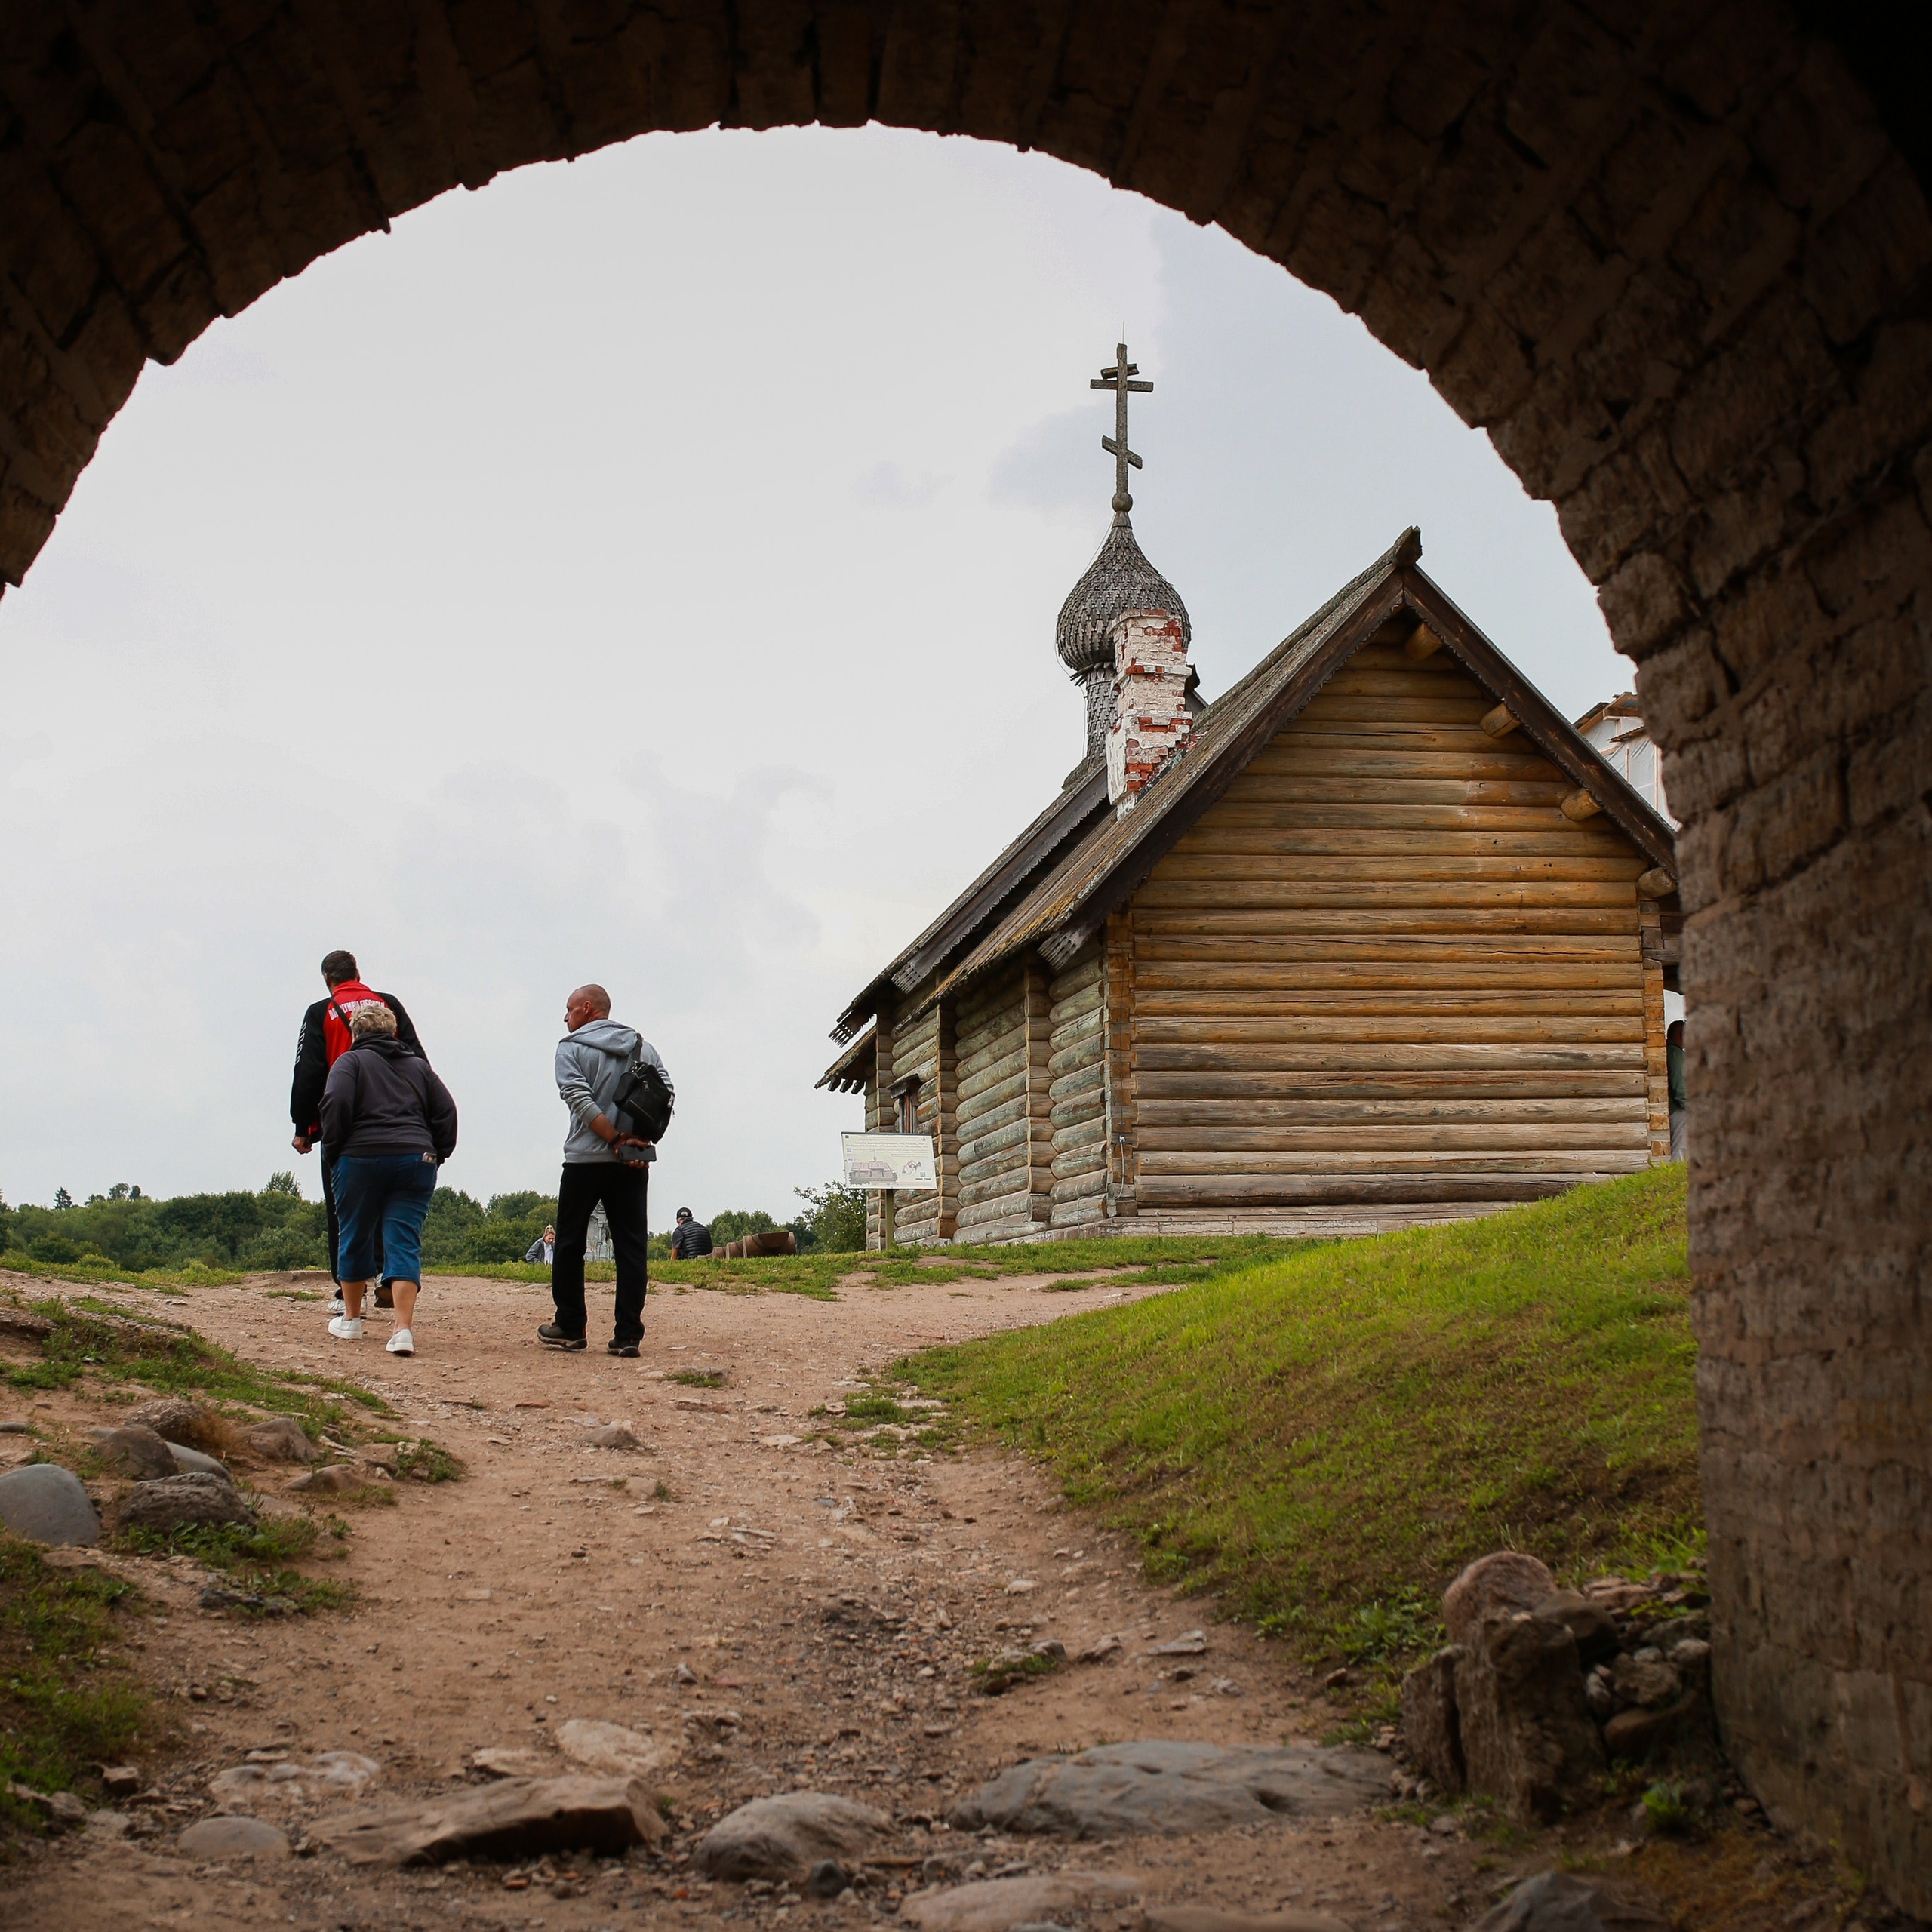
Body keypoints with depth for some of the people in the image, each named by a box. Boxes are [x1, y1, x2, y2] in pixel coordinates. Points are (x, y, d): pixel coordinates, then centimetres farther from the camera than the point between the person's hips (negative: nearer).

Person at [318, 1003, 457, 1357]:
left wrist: (334, 1147, -3)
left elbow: (336, 1102, -13)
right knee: (405, 1243, -2)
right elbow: (446, 1111, 10)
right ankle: (404, 1329, -16)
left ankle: (351, 1318, 29)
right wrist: (437, 1153, 14)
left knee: (355, 1238, 14)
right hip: (416, 1161, 3)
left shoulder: (351, 1061, 4)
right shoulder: (419, 1066, 17)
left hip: (361, 1158, -2)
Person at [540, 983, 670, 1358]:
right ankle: (628, 1334, -4)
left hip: (585, 1158, -3)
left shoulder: (572, 1048, 0)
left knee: (570, 1243, 10)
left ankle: (569, 1327, 14)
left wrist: (615, 1139, -15)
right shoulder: (643, 1047, 12)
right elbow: (665, 1093, 1)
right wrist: (640, 1136, -3)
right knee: (631, 1246, 1)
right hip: (635, 1163, 3)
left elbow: (579, 1099, -14)